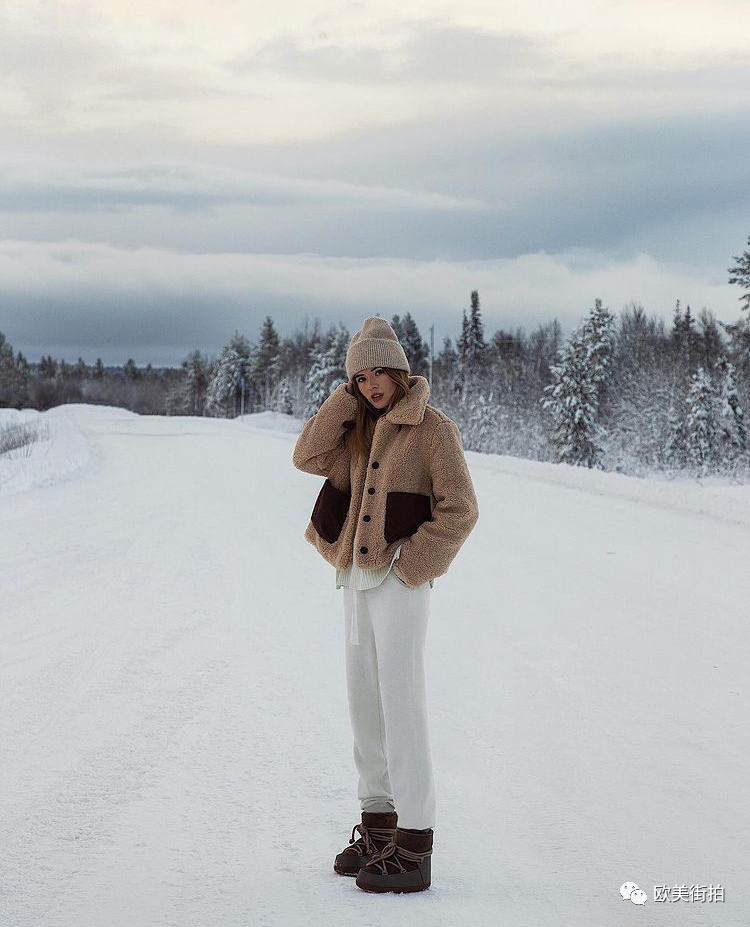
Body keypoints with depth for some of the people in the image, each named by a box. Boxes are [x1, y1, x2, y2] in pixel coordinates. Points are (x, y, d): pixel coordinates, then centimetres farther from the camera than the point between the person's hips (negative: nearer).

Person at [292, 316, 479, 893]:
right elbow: (309, 457, 4)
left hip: (400, 584, -8)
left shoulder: (432, 428, -7)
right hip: (357, 580, 8)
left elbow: (460, 510, -12)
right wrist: (346, 397, 0)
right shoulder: (362, 430, 15)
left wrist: (410, 566, -13)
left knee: (402, 710, -9)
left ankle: (414, 848, -7)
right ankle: (378, 827, 21)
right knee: (365, 707, 11)